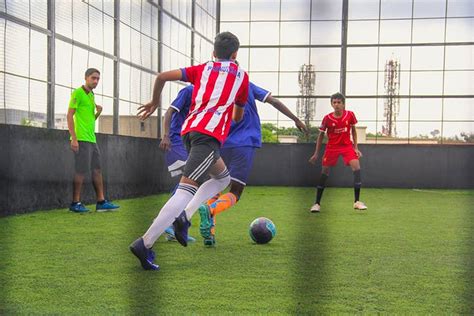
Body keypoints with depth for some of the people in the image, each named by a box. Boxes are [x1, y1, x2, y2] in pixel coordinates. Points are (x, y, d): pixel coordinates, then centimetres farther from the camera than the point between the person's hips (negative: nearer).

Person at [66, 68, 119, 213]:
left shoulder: (91, 95, 20)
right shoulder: (78, 93, -6)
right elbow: (70, 115, -12)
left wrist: (98, 112, 4)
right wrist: (73, 138, -18)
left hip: (92, 139, 9)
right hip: (81, 139, -9)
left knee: (97, 170, 7)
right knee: (81, 171, -7)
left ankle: (101, 202, 11)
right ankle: (75, 203, 1)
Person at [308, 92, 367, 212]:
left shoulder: (350, 115, -9)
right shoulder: (327, 118, -11)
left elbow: (353, 131, 7)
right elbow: (321, 135, 1)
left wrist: (355, 147, 0)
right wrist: (316, 153, 1)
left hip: (347, 145, 0)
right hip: (332, 147, 0)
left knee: (356, 167, -18)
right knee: (324, 172, -1)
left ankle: (357, 201, -11)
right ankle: (317, 203, 11)